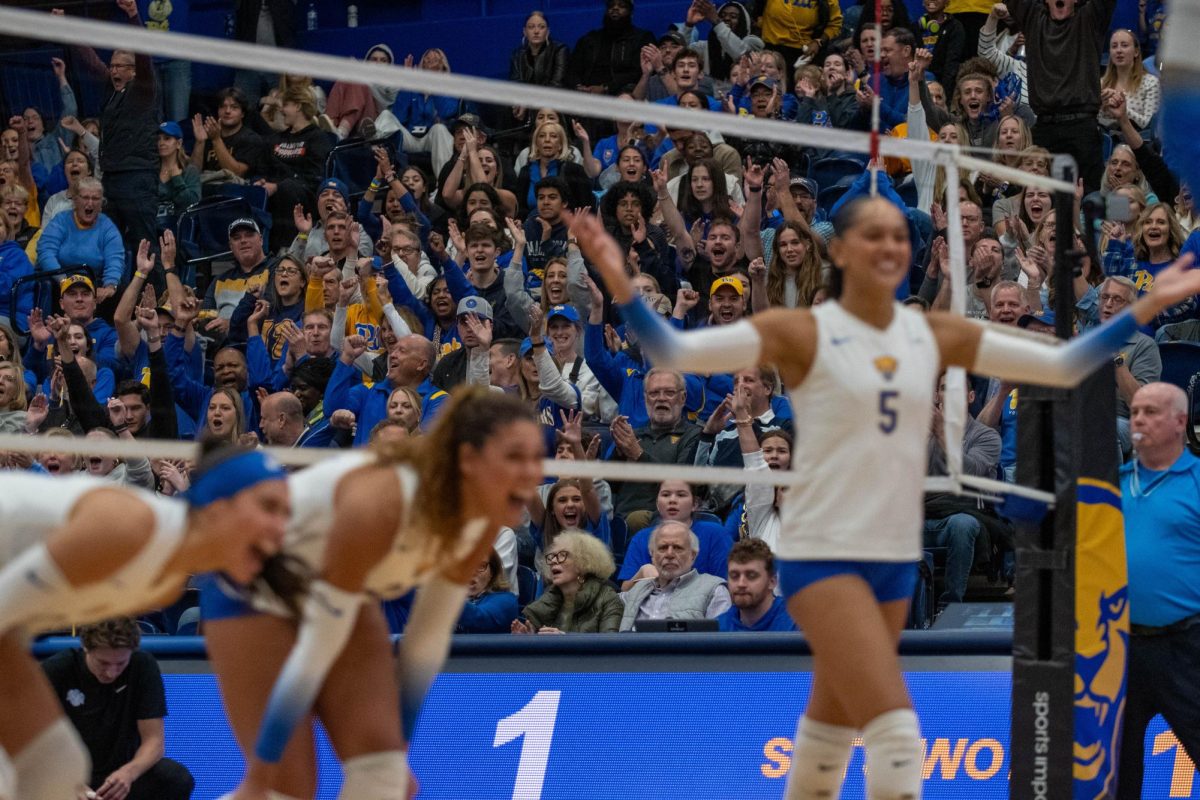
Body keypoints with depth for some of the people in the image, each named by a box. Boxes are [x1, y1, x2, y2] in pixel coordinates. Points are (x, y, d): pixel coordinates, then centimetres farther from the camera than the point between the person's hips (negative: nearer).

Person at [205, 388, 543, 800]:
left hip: (339, 590, 6)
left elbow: (430, 636, -3)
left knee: (381, 765, -11)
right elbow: (316, 650, -33)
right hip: (252, 583, -6)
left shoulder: (484, 520, -17)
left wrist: (399, 747, 4)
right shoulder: (378, 506, -39)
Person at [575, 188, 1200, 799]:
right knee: (896, 730, -18)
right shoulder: (803, 333, -8)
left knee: (830, 736, 17)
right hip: (824, 556, -6)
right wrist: (621, 286, -35)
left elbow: (1062, 366, 11)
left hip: (895, 560, 6)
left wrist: (1149, 306, 5)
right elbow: (676, 351, -19)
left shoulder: (936, 336, 6)